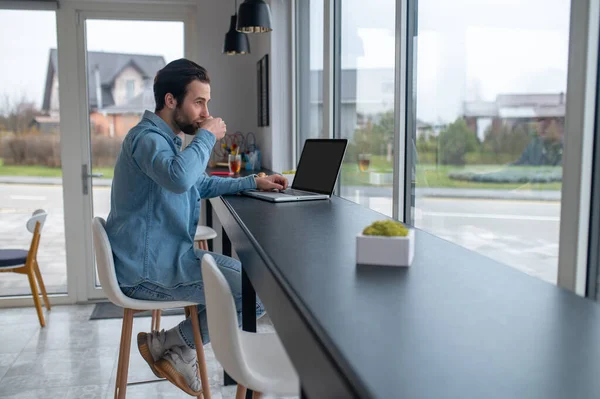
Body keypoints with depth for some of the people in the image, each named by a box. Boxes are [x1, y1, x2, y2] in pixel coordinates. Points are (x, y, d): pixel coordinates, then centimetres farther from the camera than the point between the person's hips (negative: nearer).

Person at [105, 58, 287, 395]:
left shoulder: (165, 138, 18)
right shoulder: (147, 137, -16)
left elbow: (201, 184, 29)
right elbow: (179, 178, -39)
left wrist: (253, 182, 17)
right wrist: (208, 136, -21)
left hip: (163, 258, 11)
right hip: (149, 269, -11)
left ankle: (178, 348, 18)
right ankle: (172, 344, 2)